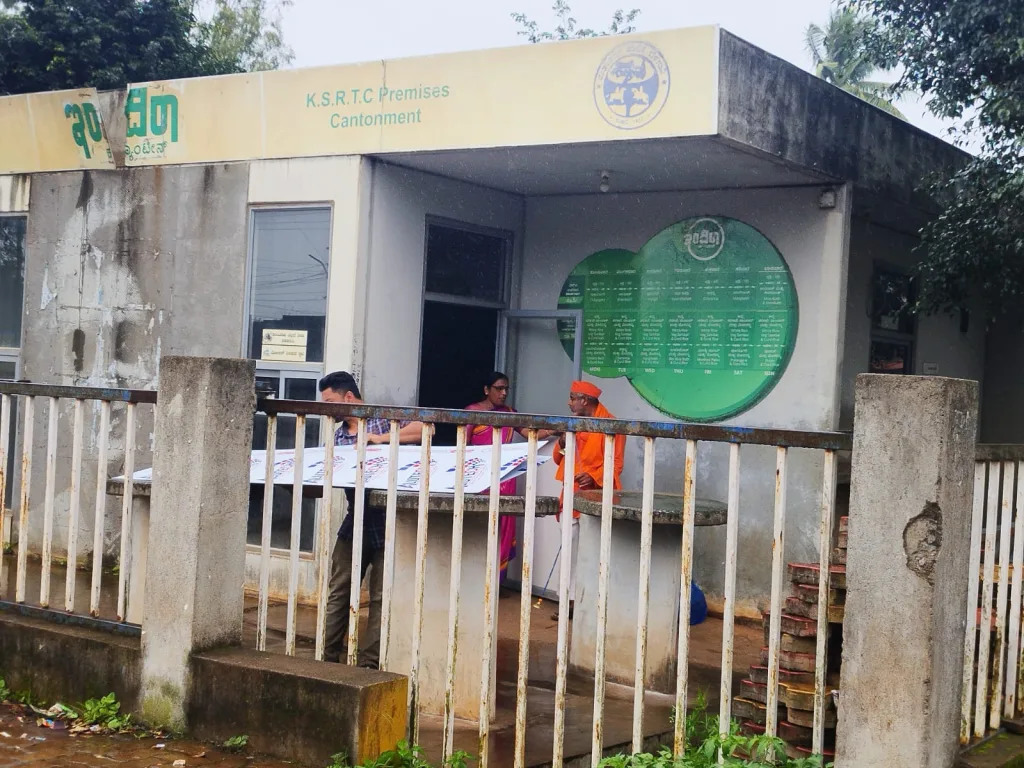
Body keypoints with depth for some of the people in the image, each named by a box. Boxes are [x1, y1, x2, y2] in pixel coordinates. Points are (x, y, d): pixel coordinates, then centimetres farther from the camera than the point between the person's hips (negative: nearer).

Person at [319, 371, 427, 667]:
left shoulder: (384, 419, -5)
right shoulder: (338, 436, 12)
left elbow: (425, 428, -17)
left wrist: (382, 438, -20)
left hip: (388, 524, -5)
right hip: (355, 523, 6)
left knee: (381, 597, 2)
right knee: (337, 593, 7)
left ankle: (370, 662, 8)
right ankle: (328, 657, 15)